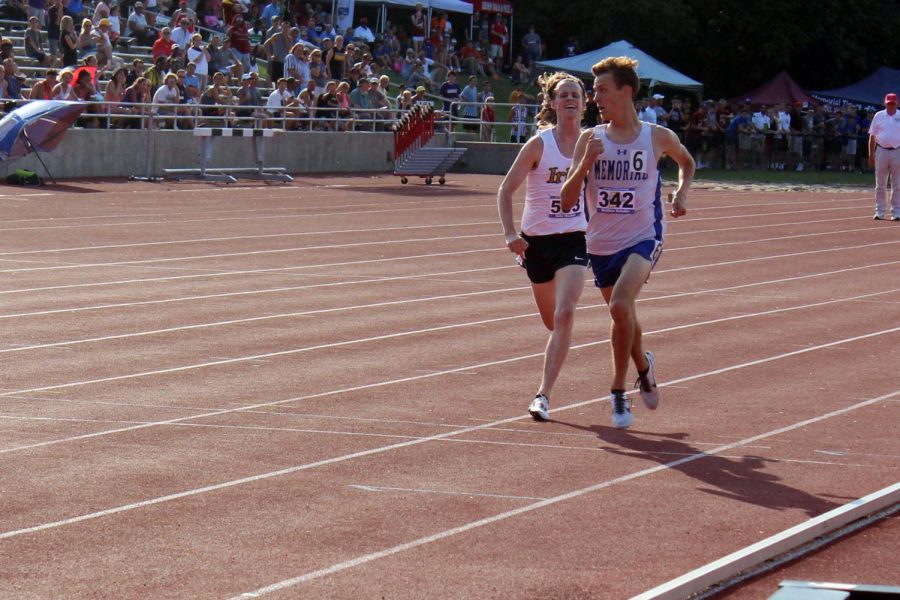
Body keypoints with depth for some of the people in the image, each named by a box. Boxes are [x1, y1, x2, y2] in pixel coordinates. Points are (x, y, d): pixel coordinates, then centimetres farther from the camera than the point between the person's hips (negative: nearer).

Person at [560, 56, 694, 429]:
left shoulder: (658, 138, -3)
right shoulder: (590, 140, -1)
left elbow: (686, 162, 21)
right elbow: (566, 202, -5)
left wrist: (681, 193, 4)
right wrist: (585, 164, -19)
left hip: (642, 238, -4)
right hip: (601, 243, 4)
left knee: (620, 304, -26)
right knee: (623, 316, 17)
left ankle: (619, 391, -12)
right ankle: (644, 368, 48)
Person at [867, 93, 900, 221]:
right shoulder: (879, 116, 6)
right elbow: (872, 137, 7)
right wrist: (871, 155, 2)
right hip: (882, 151, 1)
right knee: (880, 184, 4)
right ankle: (879, 211, 9)